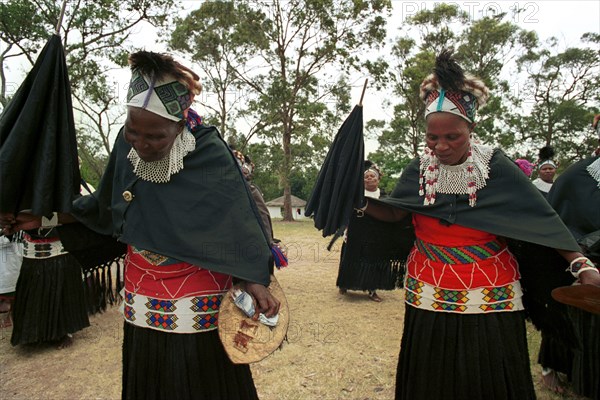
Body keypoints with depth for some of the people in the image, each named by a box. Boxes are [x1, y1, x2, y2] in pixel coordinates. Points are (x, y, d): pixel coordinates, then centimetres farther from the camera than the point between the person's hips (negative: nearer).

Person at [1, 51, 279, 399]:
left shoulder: (208, 154, -20)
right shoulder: (127, 144, -5)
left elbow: (237, 219, -15)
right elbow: (106, 205, 10)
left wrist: (255, 279, -21)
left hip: (197, 304, -4)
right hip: (141, 300, 5)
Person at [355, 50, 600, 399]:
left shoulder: (496, 167, -9)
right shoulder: (419, 170, -2)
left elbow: (542, 216, -8)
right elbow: (394, 212, 1)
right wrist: (364, 202, -15)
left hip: (489, 297, -2)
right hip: (429, 295, 2)